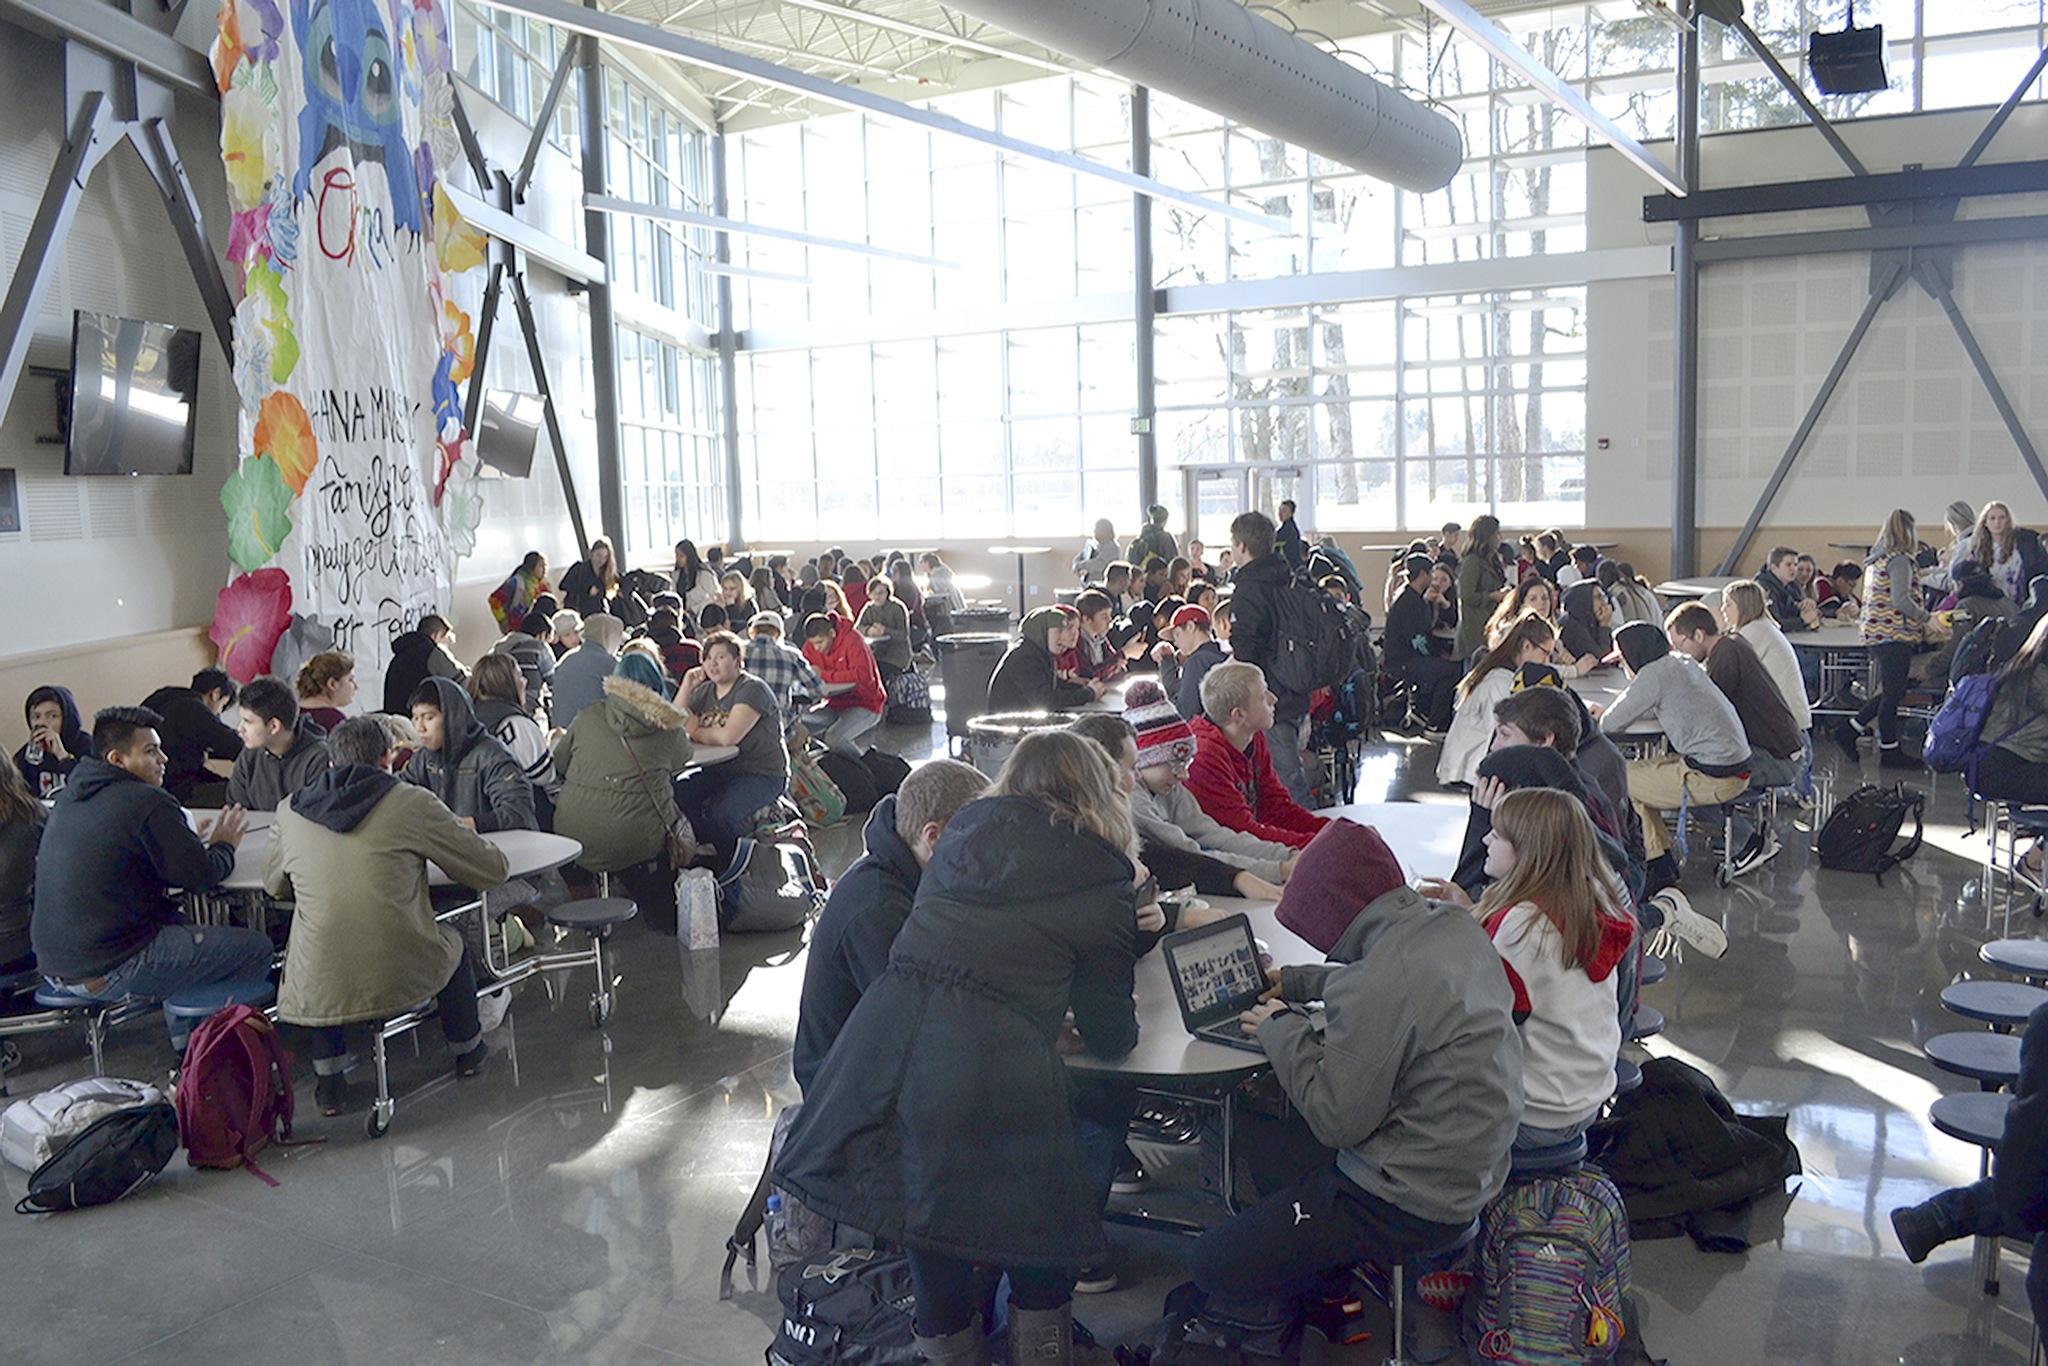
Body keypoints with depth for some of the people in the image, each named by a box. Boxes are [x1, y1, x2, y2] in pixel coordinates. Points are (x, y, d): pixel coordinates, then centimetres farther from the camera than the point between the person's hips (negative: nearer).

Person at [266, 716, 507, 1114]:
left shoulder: (290, 810, 8)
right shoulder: (414, 803, -2)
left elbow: (273, 885, 25)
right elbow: (493, 870, 5)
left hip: (316, 992, 2)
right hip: (402, 977, -2)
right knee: (451, 939, 29)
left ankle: (329, 1081, 30)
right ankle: (467, 1050, 46)